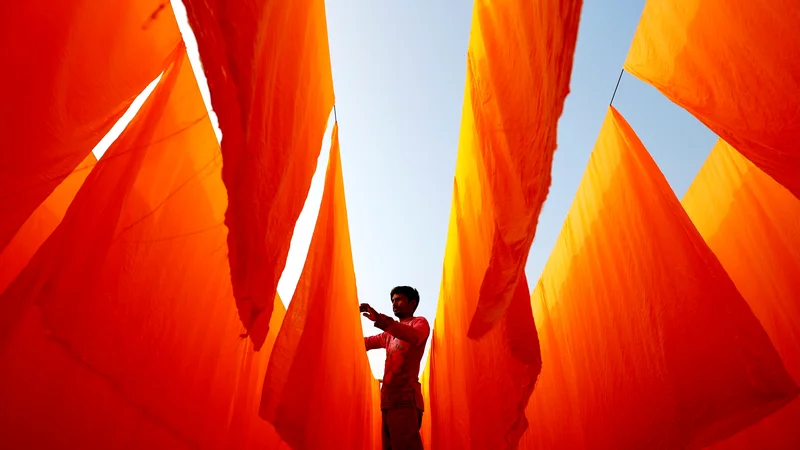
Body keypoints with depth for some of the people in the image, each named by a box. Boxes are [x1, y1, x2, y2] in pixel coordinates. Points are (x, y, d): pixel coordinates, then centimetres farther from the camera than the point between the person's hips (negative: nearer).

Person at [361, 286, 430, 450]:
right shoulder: (391, 332, 27)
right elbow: (365, 342, 23)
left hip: (405, 398, -7)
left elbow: (414, 337, -20)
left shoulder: (420, 322, 4)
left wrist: (380, 319, -30)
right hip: (388, 399, 8)